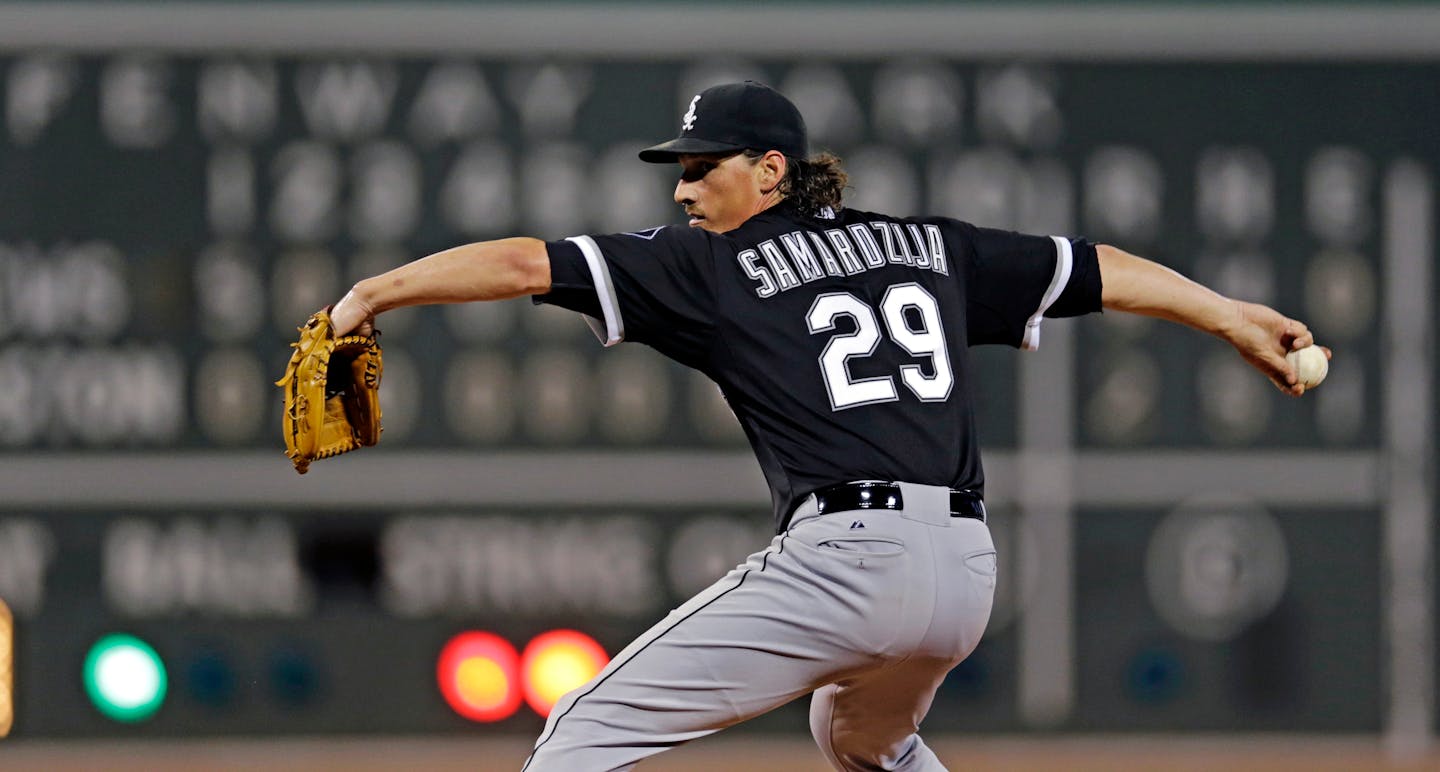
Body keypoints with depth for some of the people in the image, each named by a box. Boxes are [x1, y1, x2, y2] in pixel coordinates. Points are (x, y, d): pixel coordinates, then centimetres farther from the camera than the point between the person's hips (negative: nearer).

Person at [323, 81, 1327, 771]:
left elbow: (526, 265, -2)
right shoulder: (930, 248, 20)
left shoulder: (714, 268, 4)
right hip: (967, 571, 7)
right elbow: (1101, 270, 26)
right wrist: (1236, 320, 36)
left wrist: (373, 294, 0)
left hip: (845, 561, -7)